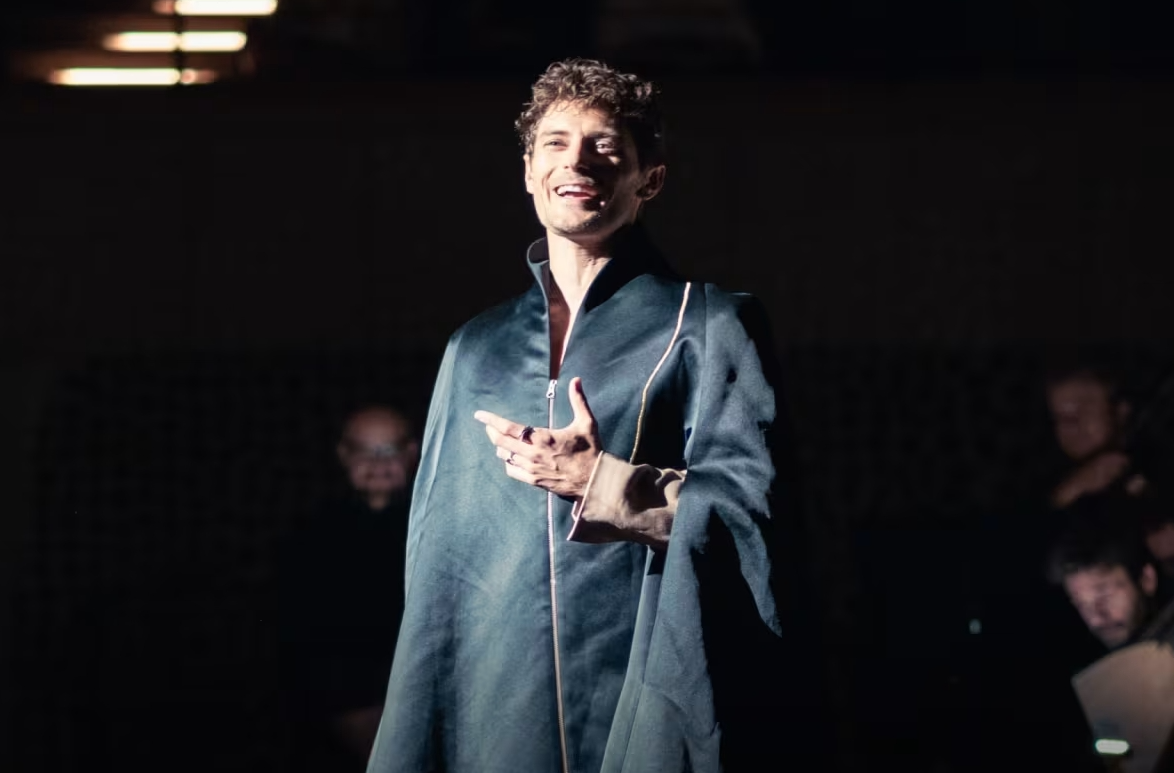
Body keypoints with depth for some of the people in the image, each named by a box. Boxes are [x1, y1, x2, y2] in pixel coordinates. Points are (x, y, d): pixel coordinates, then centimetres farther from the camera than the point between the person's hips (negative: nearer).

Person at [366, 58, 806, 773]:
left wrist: (605, 484, -16)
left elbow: (750, 511, -5)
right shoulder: (476, 349, 16)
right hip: (491, 704, 4)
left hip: (644, 692, -4)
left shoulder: (710, 326, 4)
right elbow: (439, 548, 16)